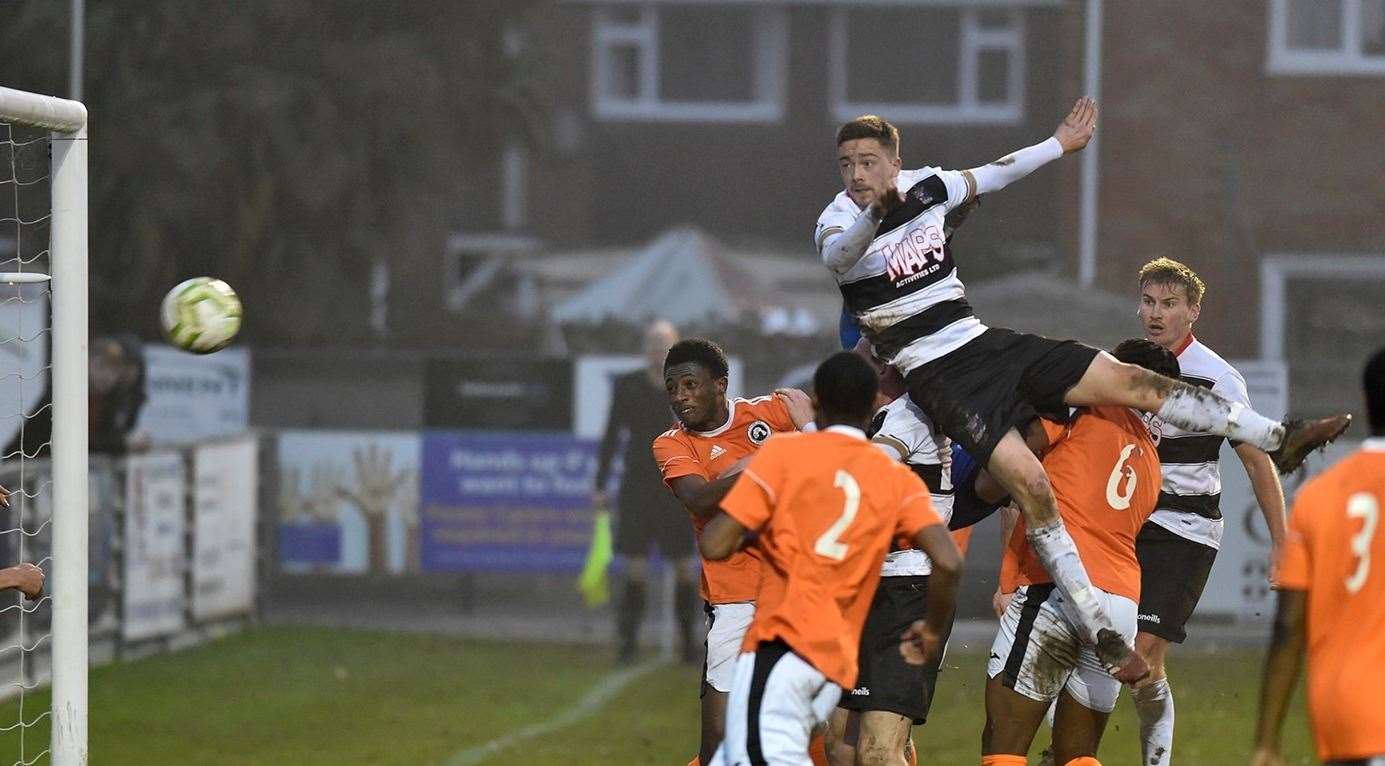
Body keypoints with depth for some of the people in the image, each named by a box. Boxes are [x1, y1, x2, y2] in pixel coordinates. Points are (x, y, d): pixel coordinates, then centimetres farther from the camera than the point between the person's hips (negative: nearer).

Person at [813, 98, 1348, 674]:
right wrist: (876, 214, -58)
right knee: (1029, 482, -21)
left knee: (1131, 381, 0)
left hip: (982, 342, 5)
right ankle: (1099, 630, -17)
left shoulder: (926, 187, 4)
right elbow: (840, 254, -37)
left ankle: (1278, 440, 11)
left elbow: (990, 176, 23)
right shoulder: (837, 224, -12)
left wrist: (1058, 145, 35)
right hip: (937, 377, -5)